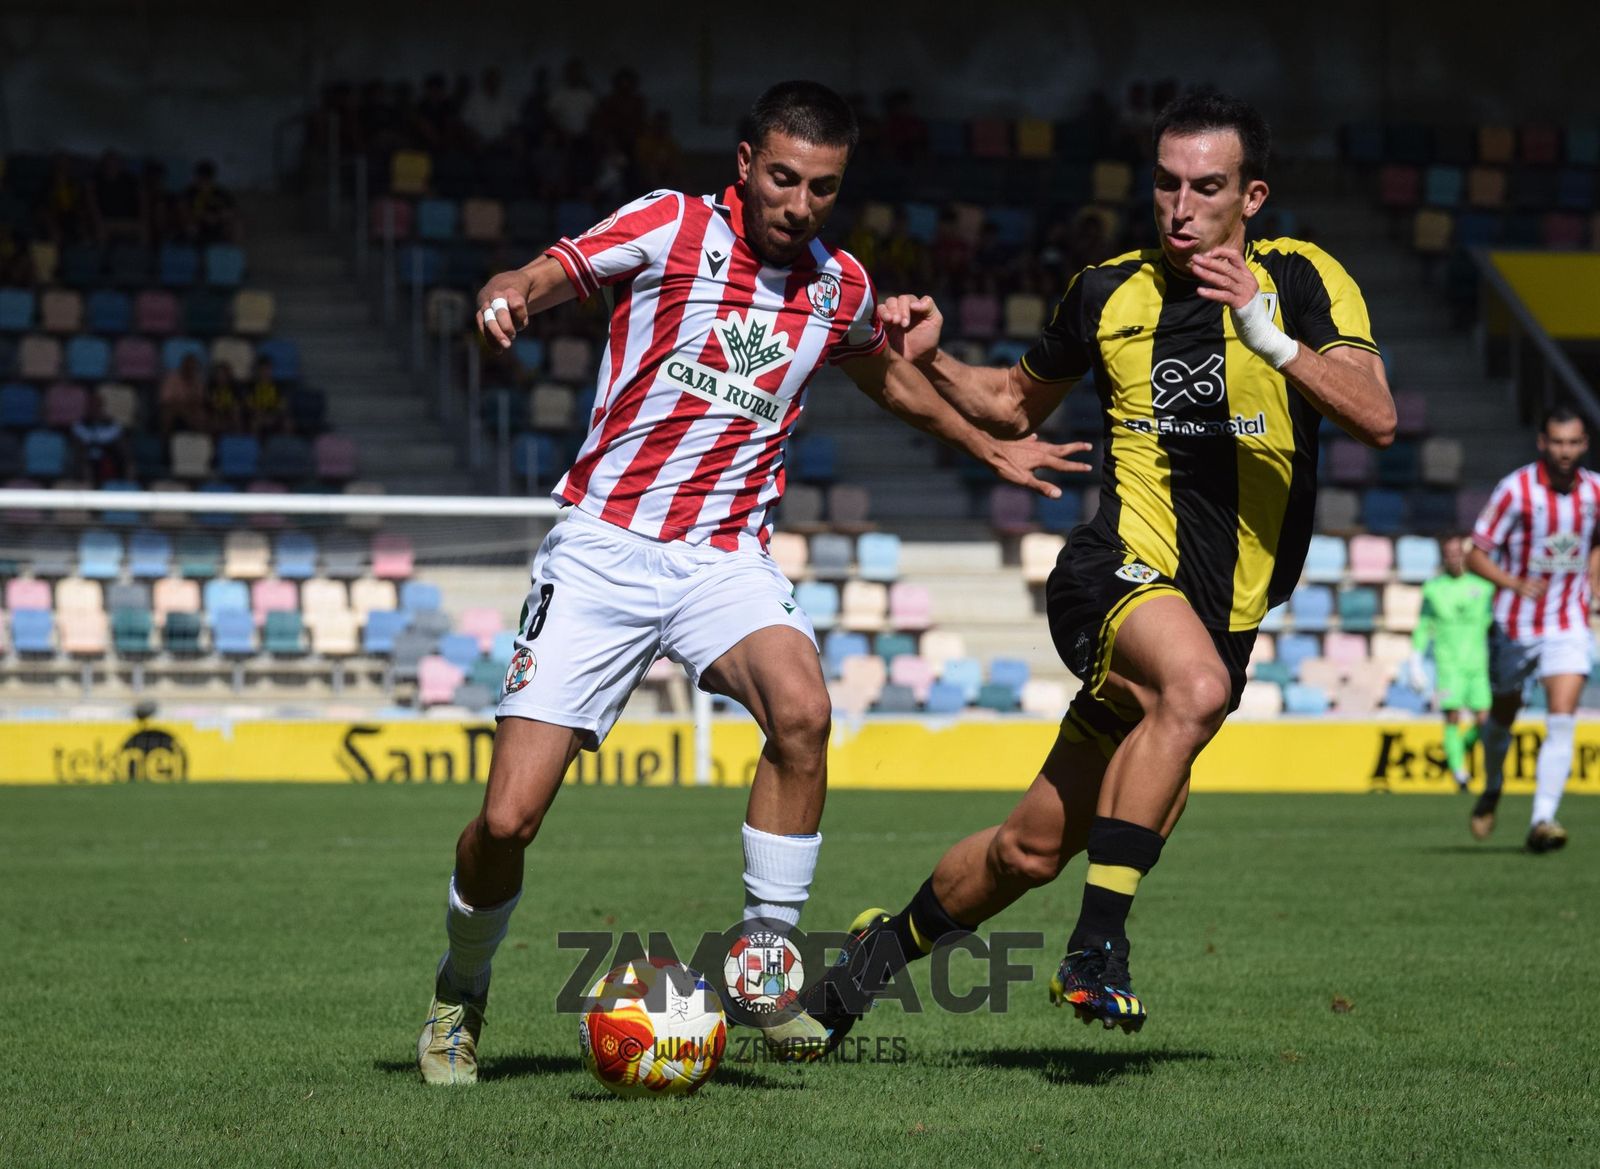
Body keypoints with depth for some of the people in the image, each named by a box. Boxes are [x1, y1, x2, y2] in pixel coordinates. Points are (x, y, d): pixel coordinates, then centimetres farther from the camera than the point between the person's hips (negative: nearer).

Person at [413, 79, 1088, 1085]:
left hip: (727, 558, 3)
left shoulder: (840, 288, 9)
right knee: (510, 819, -9)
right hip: (605, 547, -3)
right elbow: (552, 274, -16)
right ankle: (461, 992, 21)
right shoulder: (673, 228, -4)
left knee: (803, 708, -31)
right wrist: (509, 295, -40)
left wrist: (989, 447, 40)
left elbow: (886, 373, 31)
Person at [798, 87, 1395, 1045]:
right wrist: (930, 361, 4)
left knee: (1033, 850, 7)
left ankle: (890, 943, 35)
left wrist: (1269, 337, -28)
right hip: (1119, 573, -2)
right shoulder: (1110, 292, 4)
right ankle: (1099, 943, -34)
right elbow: (1015, 406, 22)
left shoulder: (1303, 281, -1)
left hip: (1222, 623, 2)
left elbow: (1377, 419, -16)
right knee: (1196, 685, -38)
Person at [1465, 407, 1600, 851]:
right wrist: (1516, 584, -29)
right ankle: (1492, 788, 44)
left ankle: (1542, 820, -19)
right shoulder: (1515, 490, -15)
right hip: (1515, 625, -1)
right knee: (1504, 715, 15)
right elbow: (1476, 556, -14)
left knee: (1562, 720, -16)